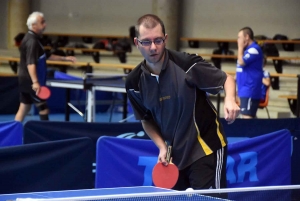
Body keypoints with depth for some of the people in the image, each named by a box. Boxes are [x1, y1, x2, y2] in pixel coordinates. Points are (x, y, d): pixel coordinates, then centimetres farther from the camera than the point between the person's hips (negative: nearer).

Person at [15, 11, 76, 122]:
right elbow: (30, 63, -29)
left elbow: (45, 56, 24)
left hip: (25, 80, 10)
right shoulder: (32, 41, -19)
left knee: (24, 108, 10)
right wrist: (35, 82, -38)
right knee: (44, 108, -2)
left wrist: (64, 58, 22)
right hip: (30, 81, -10)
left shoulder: (33, 39, 15)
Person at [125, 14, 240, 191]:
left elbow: (226, 79, -5)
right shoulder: (135, 83, -5)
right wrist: (162, 147, -4)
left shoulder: (187, 64, -18)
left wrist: (230, 100, -27)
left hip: (206, 148, -5)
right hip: (174, 155, 5)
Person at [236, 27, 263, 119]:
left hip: (250, 91, -10)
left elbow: (241, 62, -22)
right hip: (245, 90, 10)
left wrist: (240, 47, -10)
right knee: (245, 117, 11)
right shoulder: (248, 50, 16)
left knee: (247, 116, -15)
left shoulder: (254, 49, -14)